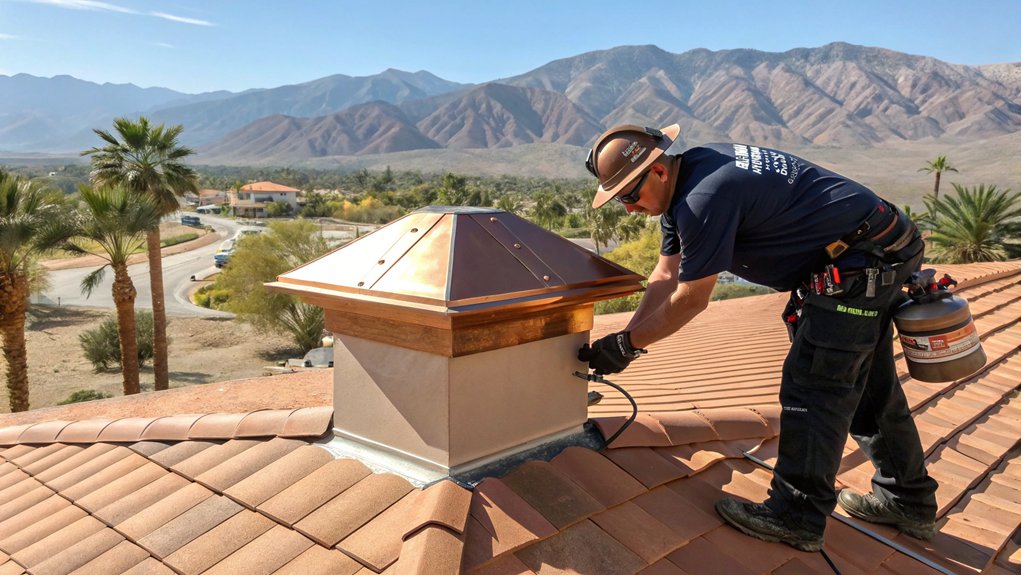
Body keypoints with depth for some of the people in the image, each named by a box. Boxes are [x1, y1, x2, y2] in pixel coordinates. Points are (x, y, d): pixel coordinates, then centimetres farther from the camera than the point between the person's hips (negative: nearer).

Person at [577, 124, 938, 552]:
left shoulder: (704, 198, -28)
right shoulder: (684, 181, 4)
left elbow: (690, 299, -21)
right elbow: (666, 276, 4)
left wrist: (626, 344, -12)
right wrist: (626, 338, -2)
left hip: (859, 267, -11)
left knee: (811, 391, -5)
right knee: (869, 386, 19)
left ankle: (797, 518, 8)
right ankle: (909, 503, 34)